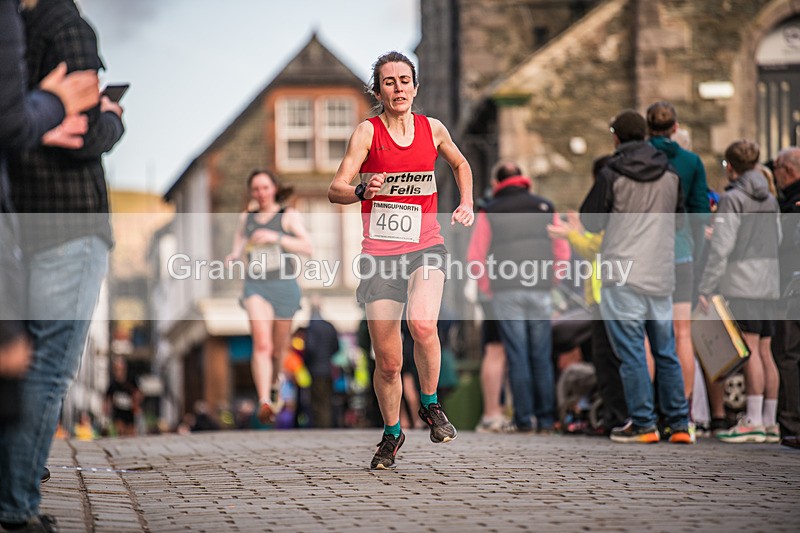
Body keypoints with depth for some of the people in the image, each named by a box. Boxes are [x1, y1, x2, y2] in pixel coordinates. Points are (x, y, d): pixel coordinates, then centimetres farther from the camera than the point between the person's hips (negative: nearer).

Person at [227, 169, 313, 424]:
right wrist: (235, 255, 4)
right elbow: (240, 240, 27)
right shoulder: (246, 217, 12)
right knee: (261, 344, -21)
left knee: (279, 348, 12)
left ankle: (275, 382, 46)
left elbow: (307, 247, -9)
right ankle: (264, 402, -31)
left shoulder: (289, 215, 2)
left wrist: (276, 237, -19)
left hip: (284, 287, -1)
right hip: (256, 287, 1)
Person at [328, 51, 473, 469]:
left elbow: (460, 164, 27)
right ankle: (391, 434, 26)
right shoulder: (367, 132, -3)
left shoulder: (432, 129, 5)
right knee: (388, 361, 1)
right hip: (380, 252, -1)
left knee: (423, 325, -28)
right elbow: (335, 190, -11)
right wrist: (363, 191, -32)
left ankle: (430, 405, -3)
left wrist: (466, 204, 11)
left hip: (425, 247, 1)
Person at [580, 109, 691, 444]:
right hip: (662, 277, 5)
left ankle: (643, 424, -3)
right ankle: (679, 425, 10)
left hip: (623, 277, -5)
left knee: (631, 352, -1)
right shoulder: (670, 175, 8)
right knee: (666, 352, 11)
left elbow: (590, 221, 0)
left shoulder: (612, 174, -6)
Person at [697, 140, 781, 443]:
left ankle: (753, 421, -14)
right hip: (769, 283, 7)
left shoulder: (732, 200, -7)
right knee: (765, 352, 7)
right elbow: (776, 242, 17)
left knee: (750, 350, -10)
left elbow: (721, 248, -13)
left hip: (742, 283, -7)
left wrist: (705, 289, -12)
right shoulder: (770, 201, 14)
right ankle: (769, 423, 7)